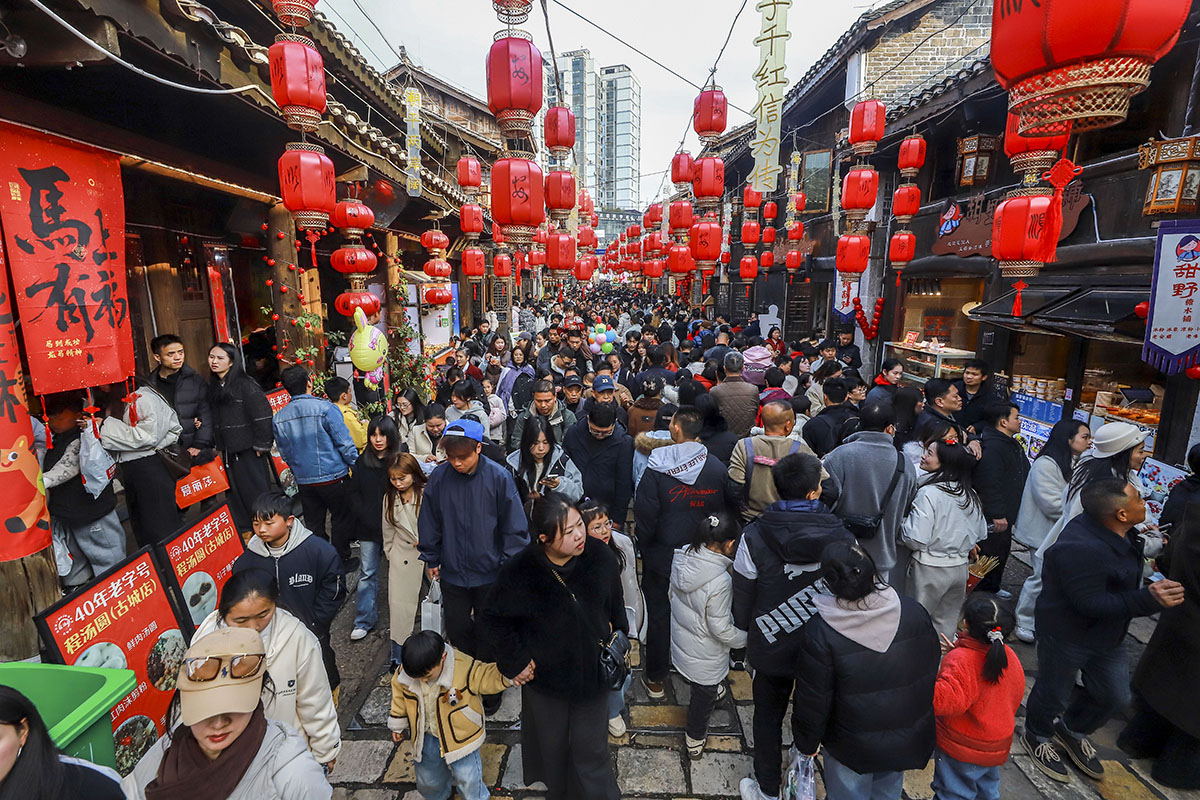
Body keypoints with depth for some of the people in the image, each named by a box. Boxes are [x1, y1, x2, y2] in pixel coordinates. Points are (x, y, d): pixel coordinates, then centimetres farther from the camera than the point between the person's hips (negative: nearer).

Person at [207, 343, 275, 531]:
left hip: (248, 450, -7)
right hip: (227, 450, 7)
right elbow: (213, 418, 19)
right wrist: (217, 445, 7)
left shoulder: (245, 384, -12)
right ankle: (244, 528, 24)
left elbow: (262, 413, -16)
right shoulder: (213, 387, 12)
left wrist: (261, 445, -16)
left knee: (256, 490, 1)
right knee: (235, 491, 12)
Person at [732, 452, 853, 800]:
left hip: (772, 649, -1)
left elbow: (743, 595, -11)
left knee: (768, 716, 22)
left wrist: (745, 628, 9)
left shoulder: (754, 537, -22)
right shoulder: (842, 539, -20)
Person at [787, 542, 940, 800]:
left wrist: (806, 742, 0)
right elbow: (932, 668, -1)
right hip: (908, 740, 4)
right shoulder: (914, 612, -18)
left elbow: (812, 700, -19)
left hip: (852, 749, -4)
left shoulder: (819, 633, -30)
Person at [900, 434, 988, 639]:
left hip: (929, 569, -7)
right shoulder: (971, 494, 1)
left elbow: (916, 539, -23)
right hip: (960, 567, 7)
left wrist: (900, 522, -8)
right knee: (946, 624, 21)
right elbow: (981, 534, 13)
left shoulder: (928, 493, -22)